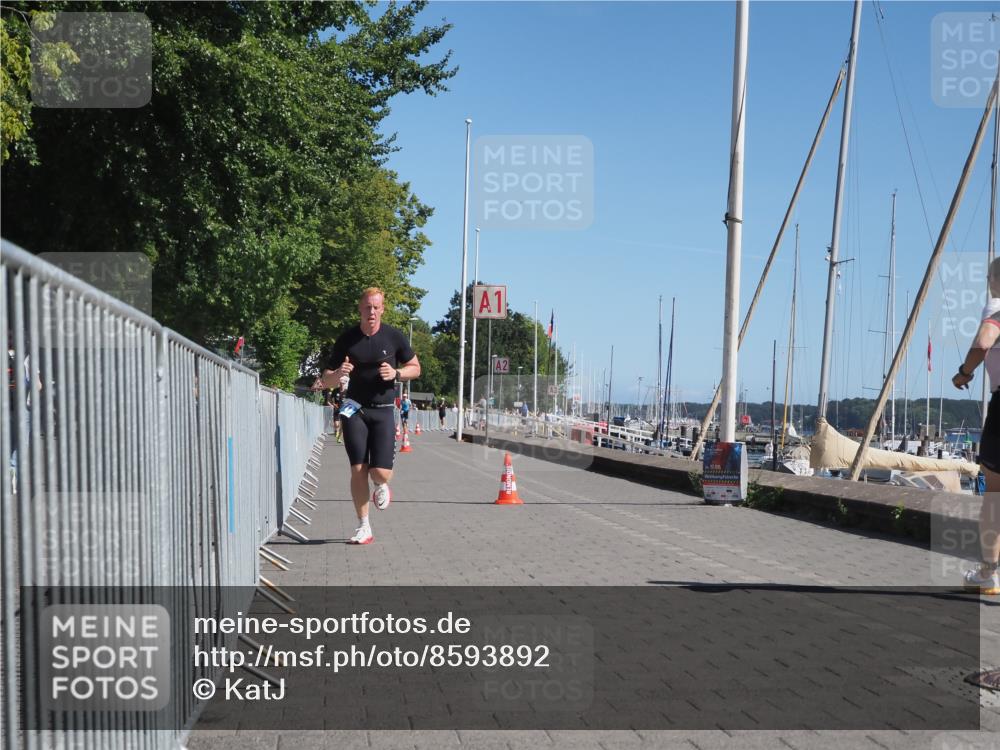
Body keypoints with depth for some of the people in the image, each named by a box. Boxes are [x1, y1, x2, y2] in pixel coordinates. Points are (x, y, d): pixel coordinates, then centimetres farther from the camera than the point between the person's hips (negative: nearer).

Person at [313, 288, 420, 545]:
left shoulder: (394, 336, -2)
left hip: (383, 410, -1)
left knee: (381, 472, -10)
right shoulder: (347, 339, 0)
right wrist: (338, 374, -19)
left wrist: (396, 374, -12)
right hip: (354, 410, 1)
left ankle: (382, 487, 29)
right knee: (358, 470, -3)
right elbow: (327, 378, 5)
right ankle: (364, 528, 11)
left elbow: (415, 368, 8)